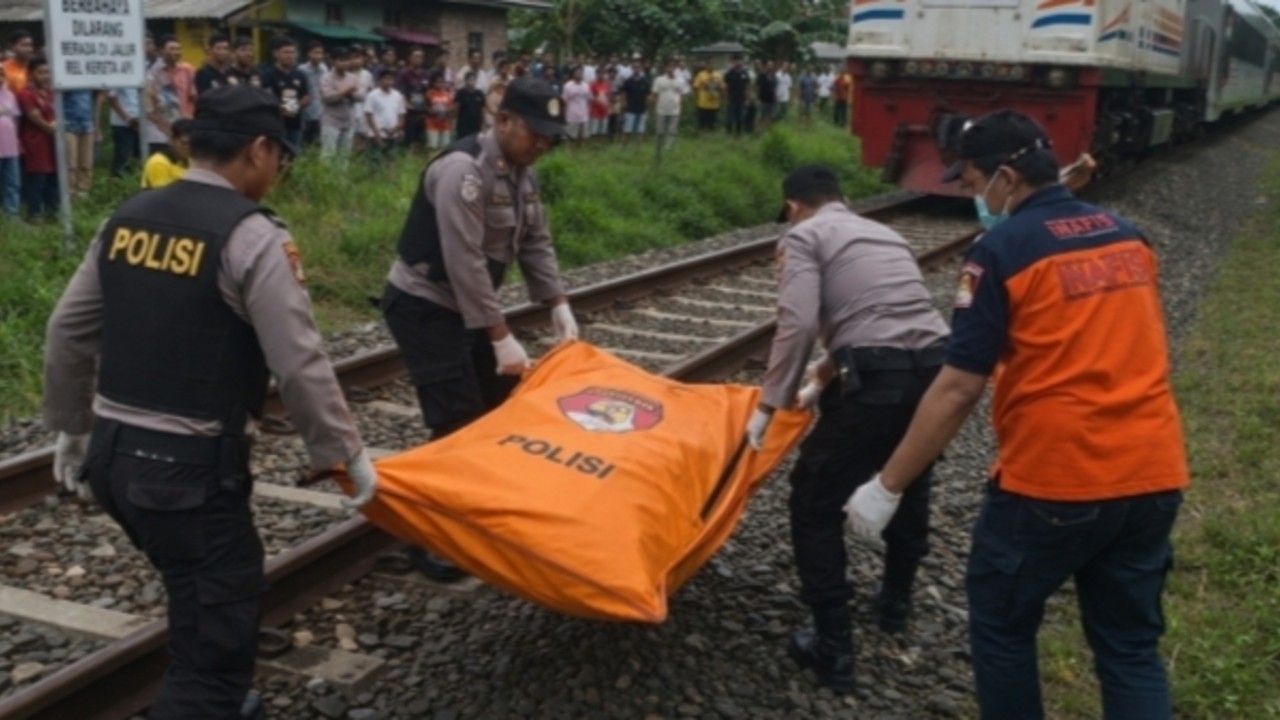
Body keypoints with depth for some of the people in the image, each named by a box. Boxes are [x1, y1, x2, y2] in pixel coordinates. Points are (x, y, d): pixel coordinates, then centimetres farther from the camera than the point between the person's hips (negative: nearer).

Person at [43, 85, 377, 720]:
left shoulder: (128, 217, 7)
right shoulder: (251, 235, -14)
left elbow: (66, 334, 13)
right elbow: (299, 365, -16)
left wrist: (70, 429, 24)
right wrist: (347, 454, -5)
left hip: (112, 454, 8)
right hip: (188, 467, -8)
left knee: (204, 601, 28)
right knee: (216, 632, 3)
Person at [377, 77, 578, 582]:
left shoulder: (521, 172, 4)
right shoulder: (463, 170, -26)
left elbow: (535, 243, 10)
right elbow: (465, 264, -29)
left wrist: (559, 306, 0)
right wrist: (502, 338, -28)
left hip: (466, 303, 9)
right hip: (422, 305, -9)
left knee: (502, 406, 12)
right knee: (459, 421, -11)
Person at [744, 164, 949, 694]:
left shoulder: (803, 236, 6)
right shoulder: (885, 234, 28)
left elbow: (798, 323, -9)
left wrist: (769, 404, -3)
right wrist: (824, 376, 43)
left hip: (882, 378, -7)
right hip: (937, 368, 8)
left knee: (814, 501, 9)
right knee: (909, 483, 32)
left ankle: (833, 649, 12)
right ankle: (895, 603, 51)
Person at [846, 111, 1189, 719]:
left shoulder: (1002, 249, -11)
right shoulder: (1125, 235, 9)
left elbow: (959, 389, -16)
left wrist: (887, 486, -10)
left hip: (1053, 479, -6)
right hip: (1153, 474, 7)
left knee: (1000, 625, 16)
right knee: (1131, 647, 16)